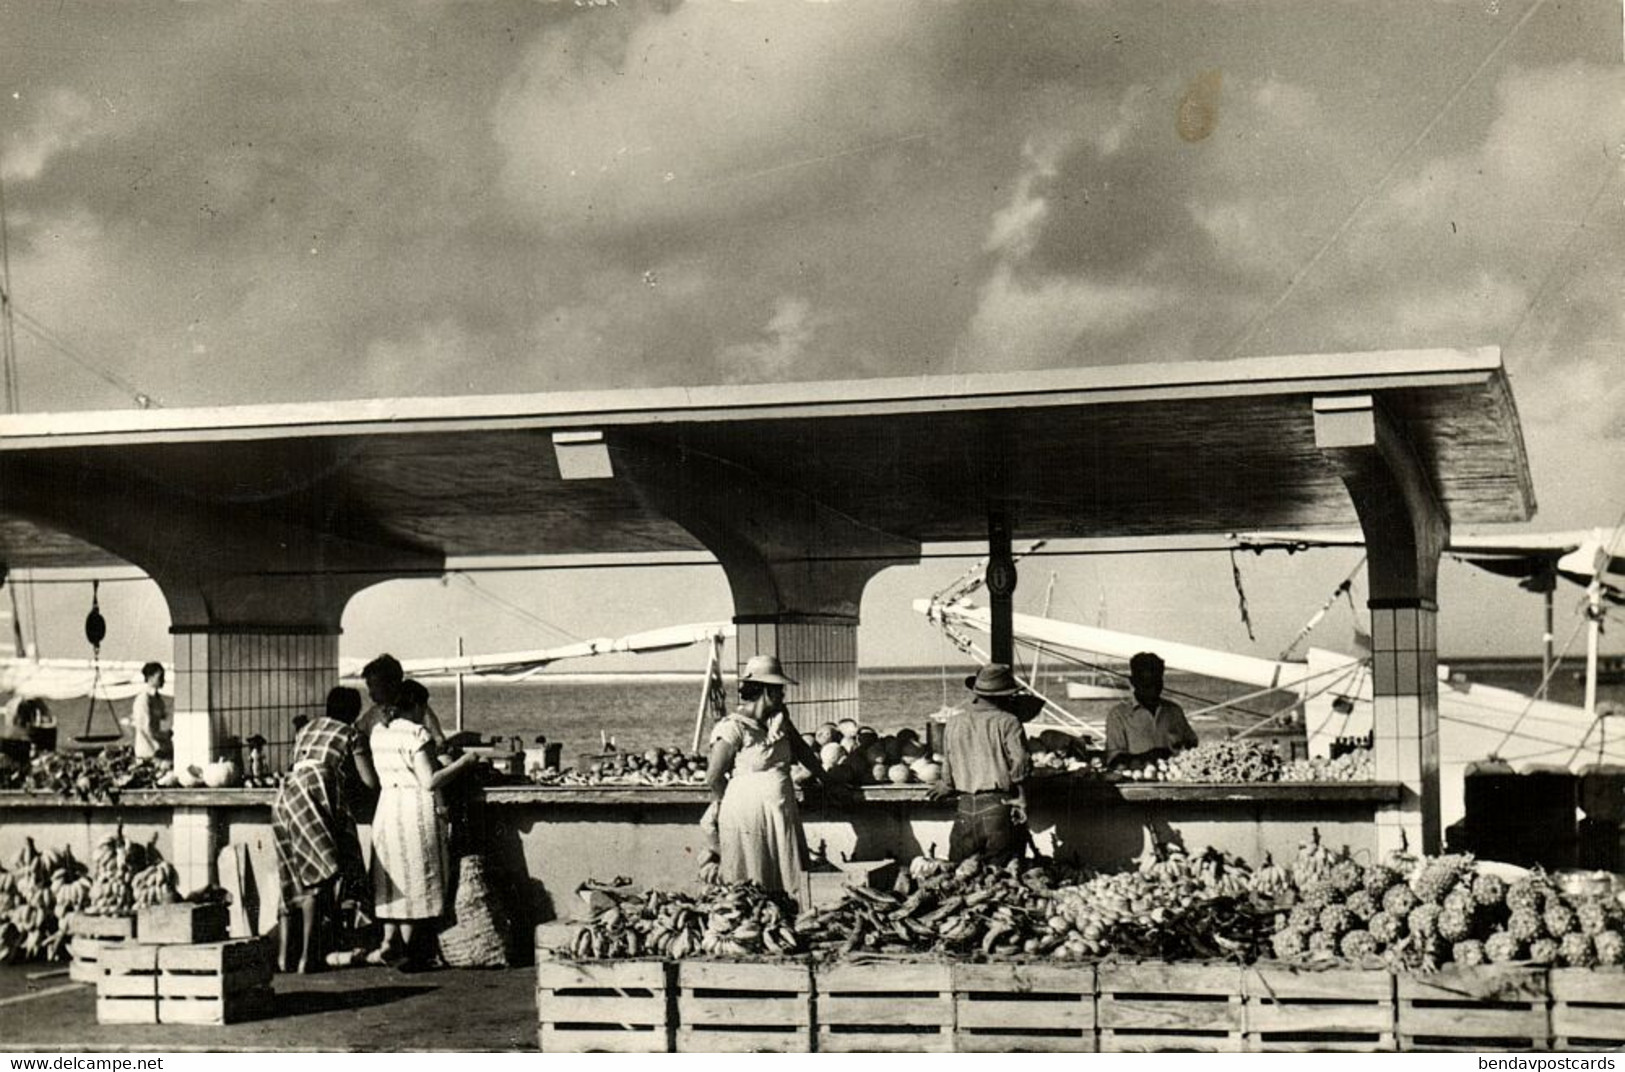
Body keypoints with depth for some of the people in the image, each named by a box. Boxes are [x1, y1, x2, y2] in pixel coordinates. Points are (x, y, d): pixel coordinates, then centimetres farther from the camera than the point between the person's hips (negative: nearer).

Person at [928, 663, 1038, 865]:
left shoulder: (953, 723, 8)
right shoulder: (1008, 722, -3)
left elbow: (948, 770, 13)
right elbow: (1020, 762, -11)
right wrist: (1022, 798, 2)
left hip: (964, 810, 3)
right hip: (999, 808, -3)